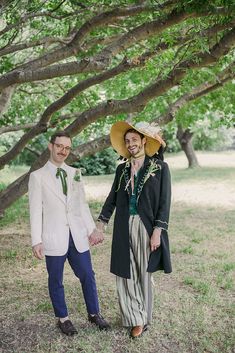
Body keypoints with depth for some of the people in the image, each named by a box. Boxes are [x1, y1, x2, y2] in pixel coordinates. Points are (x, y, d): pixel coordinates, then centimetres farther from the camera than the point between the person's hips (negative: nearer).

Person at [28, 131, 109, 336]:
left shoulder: (75, 174, 8)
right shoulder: (38, 176, -3)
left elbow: (82, 204, 11)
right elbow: (36, 211, -5)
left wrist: (92, 229, 7)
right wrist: (37, 241, -10)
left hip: (77, 236, 3)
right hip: (54, 238, -3)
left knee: (87, 276, 10)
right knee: (56, 281, 11)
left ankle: (94, 313, 30)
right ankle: (62, 318, 31)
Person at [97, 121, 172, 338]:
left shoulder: (159, 167, -4)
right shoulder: (122, 169, 8)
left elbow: (164, 201, -6)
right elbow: (112, 198, 11)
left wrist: (157, 231, -12)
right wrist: (100, 225, 8)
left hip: (145, 228, -3)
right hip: (124, 229, 4)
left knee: (143, 275, 8)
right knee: (125, 274, 6)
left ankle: (143, 320, 27)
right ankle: (134, 318, 24)